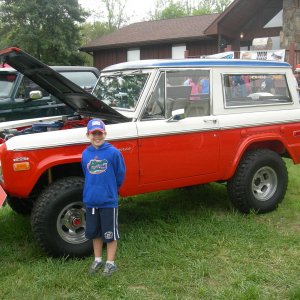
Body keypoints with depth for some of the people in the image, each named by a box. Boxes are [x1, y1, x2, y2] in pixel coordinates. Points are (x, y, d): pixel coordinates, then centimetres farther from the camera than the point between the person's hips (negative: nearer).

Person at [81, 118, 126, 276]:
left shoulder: (113, 152, -13)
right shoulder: (85, 154, -1)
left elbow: (120, 175, -3)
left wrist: (110, 190, 7)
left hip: (108, 200, -4)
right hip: (91, 200, 4)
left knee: (110, 233, 8)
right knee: (94, 232, 17)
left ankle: (110, 263, 24)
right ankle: (98, 260, 35)